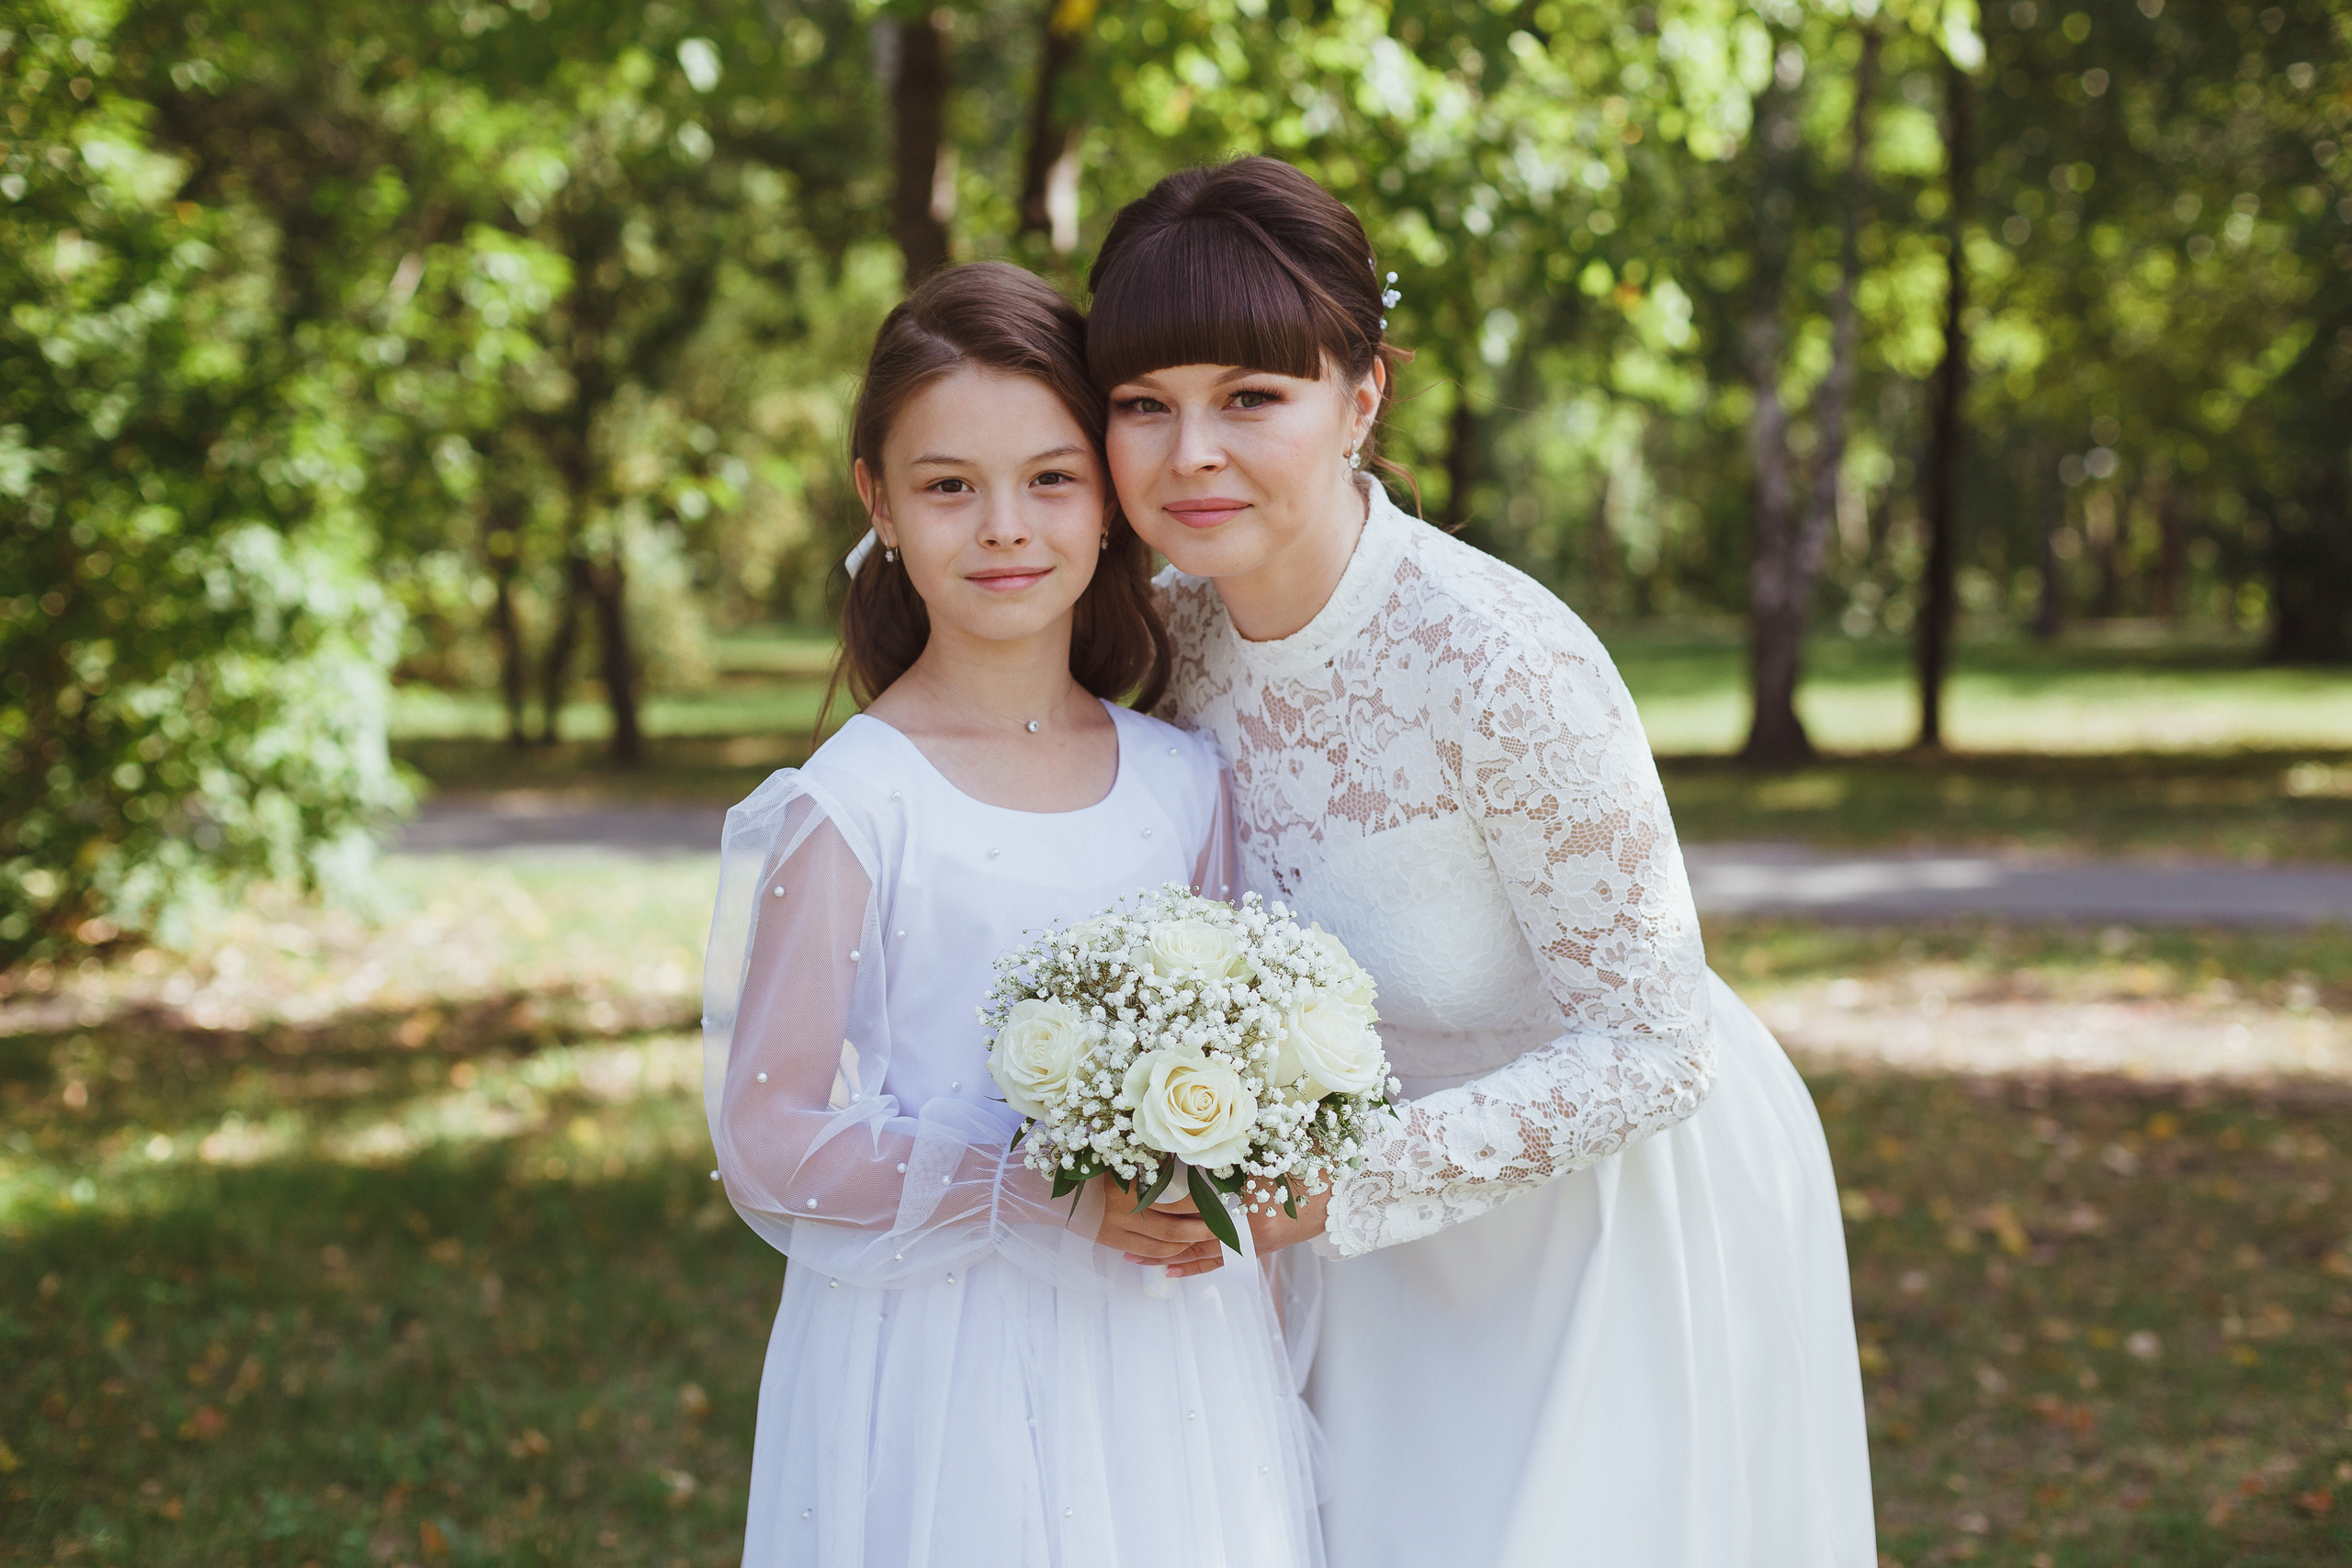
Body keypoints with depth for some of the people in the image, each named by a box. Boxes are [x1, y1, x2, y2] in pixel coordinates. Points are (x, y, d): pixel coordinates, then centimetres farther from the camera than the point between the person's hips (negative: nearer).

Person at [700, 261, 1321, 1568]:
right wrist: (1046, 1197, -19)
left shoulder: (1185, 785, 4)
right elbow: (769, 1139, -12)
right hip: (944, 1370, -4)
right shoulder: (848, 809, -11)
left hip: (1177, 1360, 4)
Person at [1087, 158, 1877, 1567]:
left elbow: (1653, 1046, -25)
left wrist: (1343, 1182, -31)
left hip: (1627, 1212, -6)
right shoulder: (1177, 631, -10)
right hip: (1407, 1238, 6)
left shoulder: (1503, 662, -31)